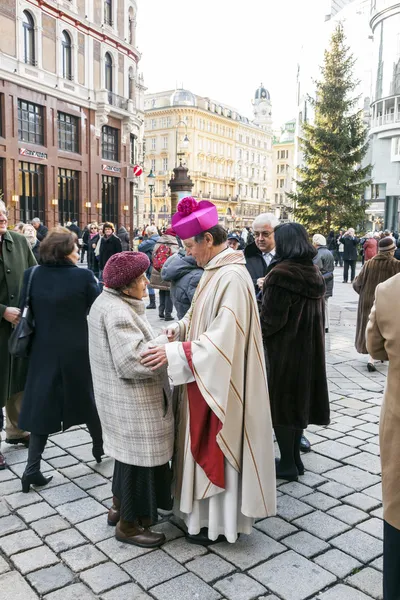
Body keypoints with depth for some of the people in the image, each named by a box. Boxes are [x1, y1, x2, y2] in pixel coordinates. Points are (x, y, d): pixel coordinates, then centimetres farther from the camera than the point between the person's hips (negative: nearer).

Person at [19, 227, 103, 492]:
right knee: (88, 397, 19)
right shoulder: (84, 276, -15)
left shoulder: (32, 275, -5)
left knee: (43, 404, 10)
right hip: (79, 350, -2)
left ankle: (32, 468, 7)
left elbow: (26, 311, 3)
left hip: (44, 350, 2)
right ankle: (100, 446, 36)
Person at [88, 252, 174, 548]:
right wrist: (166, 342, -20)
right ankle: (129, 524, 20)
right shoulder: (118, 313, -25)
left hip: (123, 395, 11)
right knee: (139, 456, 4)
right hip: (132, 400, -11)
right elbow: (135, 360, -30)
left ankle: (120, 506, 40)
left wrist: (157, 343, 8)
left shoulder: (109, 302, 8)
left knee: (129, 452, 23)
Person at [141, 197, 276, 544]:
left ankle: (218, 520, 24)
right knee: (204, 445, 20)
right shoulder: (216, 270, 7)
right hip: (205, 376, 10)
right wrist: (176, 331, 0)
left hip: (219, 382, -10)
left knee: (216, 447, 6)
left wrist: (175, 353, -28)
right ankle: (208, 508, 38)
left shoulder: (233, 277, -24)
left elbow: (223, 340, -29)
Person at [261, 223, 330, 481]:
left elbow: (272, 319, -19)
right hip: (310, 347, 8)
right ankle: (295, 457, 28)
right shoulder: (314, 272, 5)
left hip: (284, 349, -8)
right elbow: (316, 313, 12)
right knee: (299, 399, 17)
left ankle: (287, 463, 15)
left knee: (281, 402, 5)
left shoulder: (281, 274, -20)